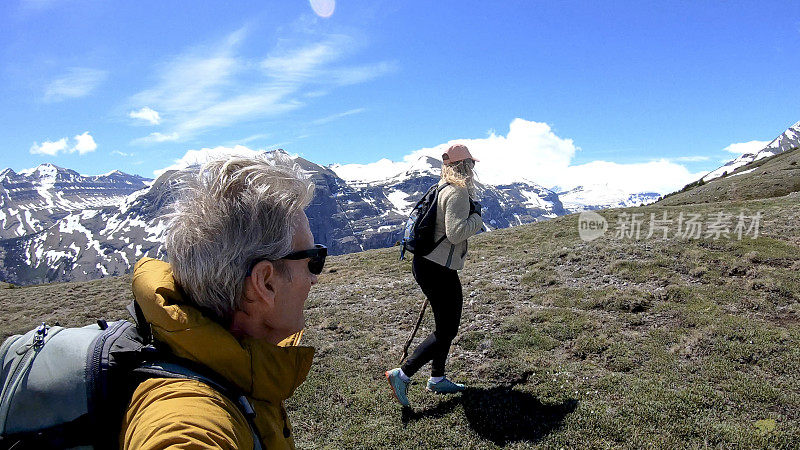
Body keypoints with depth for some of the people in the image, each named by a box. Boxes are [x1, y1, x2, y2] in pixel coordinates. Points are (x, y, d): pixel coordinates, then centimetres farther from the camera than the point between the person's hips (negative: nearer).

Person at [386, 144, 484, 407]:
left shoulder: (443, 188, 12)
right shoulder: (458, 193, -17)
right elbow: (455, 233, -26)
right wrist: (477, 218, -10)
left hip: (426, 264, 10)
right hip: (438, 270, -10)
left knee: (447, 326, 19)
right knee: (446, 332, -1)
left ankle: (437, 380, 30)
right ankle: (402, 375, 3)